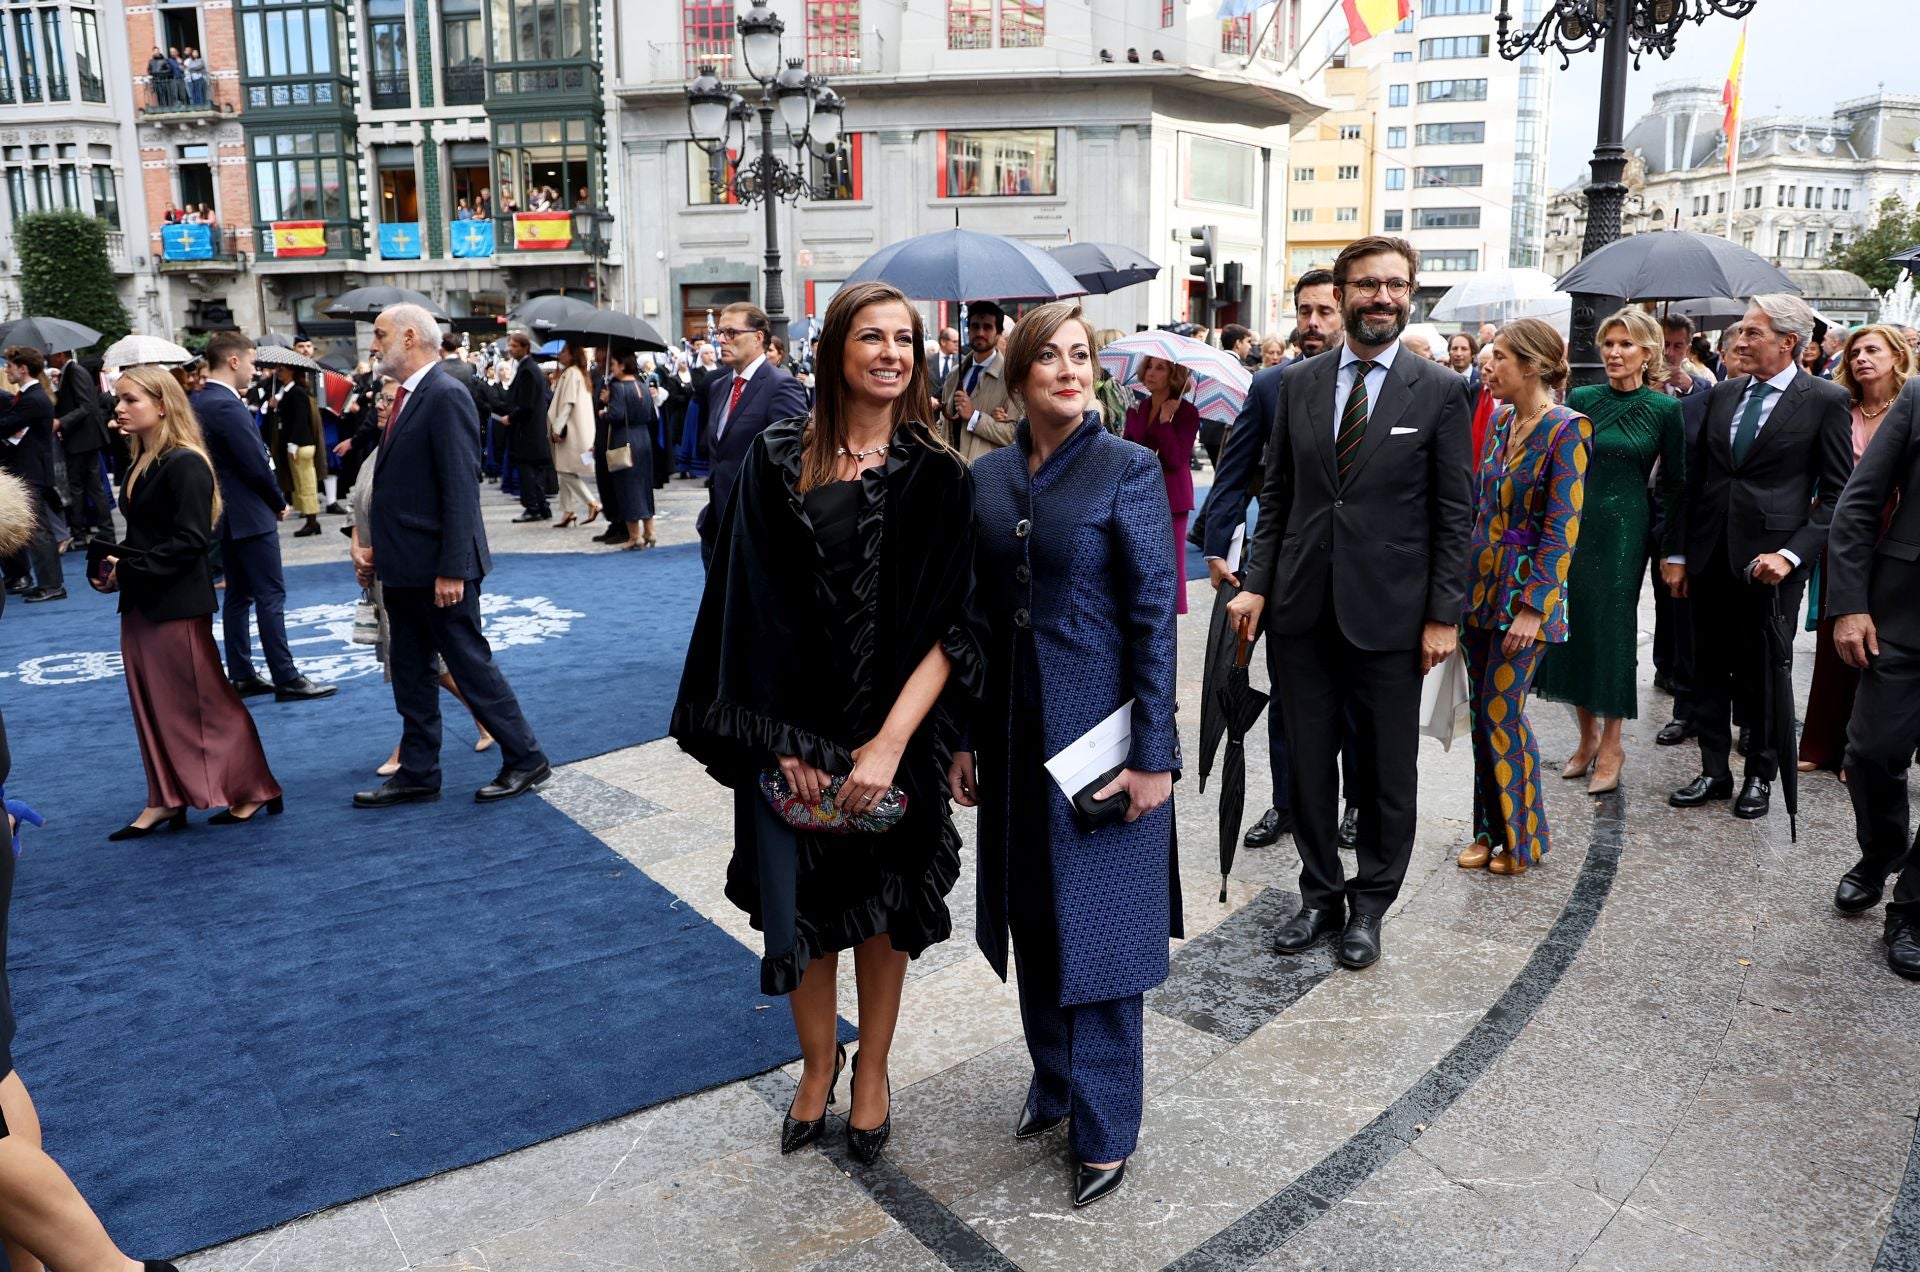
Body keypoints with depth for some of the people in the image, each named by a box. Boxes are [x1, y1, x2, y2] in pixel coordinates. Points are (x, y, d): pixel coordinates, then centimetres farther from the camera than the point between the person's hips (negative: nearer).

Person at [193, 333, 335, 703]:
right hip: (249, 515, -10)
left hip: (223, 514, 10)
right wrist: (279, 503, -4)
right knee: (270, 595, -6)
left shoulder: (196, 402, 9)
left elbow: (215, 459, 14)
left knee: (238, 595, 13)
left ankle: (241, 676, 18)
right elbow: (257, 465, -20)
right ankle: (286, 679, -3)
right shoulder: (228, 406, -20)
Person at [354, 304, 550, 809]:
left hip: (437, 568, -9)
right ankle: (418, 772, 24)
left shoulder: (445, 397, -16)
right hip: (404, 568, 9)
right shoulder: (405, 397, 12)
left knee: (470, 664, 1)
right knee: (410, 673, 14)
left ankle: (525, 757, 13)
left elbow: (461, 488, -21)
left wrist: (452, 569, -22)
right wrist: (380, 547, 12)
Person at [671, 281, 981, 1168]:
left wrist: (889, 742, -19)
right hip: (788, 734, 1)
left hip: (892, 737, 0)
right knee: (798, 910, 10)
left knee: (881, 910, 14)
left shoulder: (937, 478, -4)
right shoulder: (777, 460, -2)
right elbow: (753, 608, -3)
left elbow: (951, 625, -10)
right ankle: (818, 1065, 37)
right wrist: (782, 744, -9)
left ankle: (872, 1075, 37)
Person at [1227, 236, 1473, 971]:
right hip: (1303, 607, 3)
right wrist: (1256, 584, 1)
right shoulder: (1299, 386, 6)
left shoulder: (1440, 392, -3)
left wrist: (1444, 615, -7)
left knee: (1387, 769, 9)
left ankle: (1370, 904, 27)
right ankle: (1320, 895, 28)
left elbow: (1454, 513, -3)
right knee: (1307, 760, 11)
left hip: (1388, 611, -3)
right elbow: (1277, 495, 9)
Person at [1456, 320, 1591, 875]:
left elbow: (1562, 529, -16)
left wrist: (1533, 607, -18)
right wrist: (1462, 581, 11)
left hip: (1528, 589, -7)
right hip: (1480, 583, 7)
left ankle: (1524, 838, 15)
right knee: (1482, 714, 10)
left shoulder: (1567, 430, -13)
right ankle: (1490, 831, 23)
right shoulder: (1500, 420, 9)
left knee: (1501, 713, -3)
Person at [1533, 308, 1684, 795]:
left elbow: (1674, 484, 2)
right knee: (1573, 622, 5)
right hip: (1573, 522, 3)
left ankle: (1610, 745, 12)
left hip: (1625, 526, -3)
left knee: (1613, 626, 0)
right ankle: (1587, 734, 21)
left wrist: (1673, 552, 0)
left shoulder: (1665, 409, -3)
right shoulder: (1581, 399, 4)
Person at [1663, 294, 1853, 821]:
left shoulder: (1825, 400, -5)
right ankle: (1714, 772, 23)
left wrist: (1792, 554, -16)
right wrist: (1679, 552, 7)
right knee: (1708, 673, 10)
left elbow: (1837, 495, -6)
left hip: (1767, 562, -4)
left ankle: (1760, 775, 24)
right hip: (1710, 559, 4)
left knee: (1762, 676, 7)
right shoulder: (1723, 394, 9)